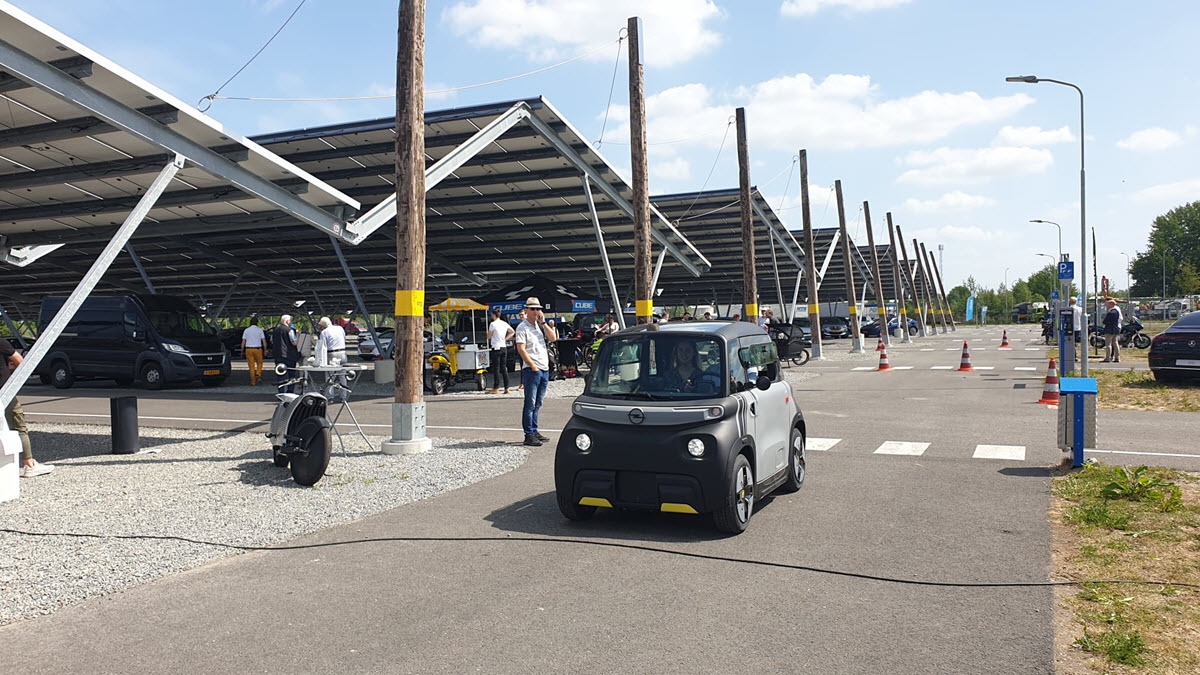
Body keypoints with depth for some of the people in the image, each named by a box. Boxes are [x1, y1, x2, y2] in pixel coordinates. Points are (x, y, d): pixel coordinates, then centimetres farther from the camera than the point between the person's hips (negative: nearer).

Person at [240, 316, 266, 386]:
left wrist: (242, 351, 7)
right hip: (258, 349, -1)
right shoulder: (260, 330, -1)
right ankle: (258, 375, -7)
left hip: (248, 349, 1)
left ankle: (253, 382, 7)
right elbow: (264, 341, -6)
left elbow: (243, 342, 1)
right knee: (259, 363, 17)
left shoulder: (246, 330, 3)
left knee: (251, 366, 6)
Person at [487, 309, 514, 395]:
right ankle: (506, 388, 8)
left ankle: (496, 388, -2)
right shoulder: (505, 323, 9)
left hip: (496, 347, -6)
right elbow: (512, 332, 19)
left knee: (496, 368, -3)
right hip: (504, 347, 6)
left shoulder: (493, 324, -10)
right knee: (504, 368, 9)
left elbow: (489, 336, -4)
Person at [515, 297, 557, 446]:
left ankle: (534, 431, 20)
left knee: (537, 404, 13)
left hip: (544, 369, 7)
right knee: (530, 403, -6)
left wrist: (543, 323, -2)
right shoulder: (522, 327, -5)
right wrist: (533, 366, -15)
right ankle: (529, 435, -4)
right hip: (531, 370, -7)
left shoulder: (541, 326, 16)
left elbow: (553, 338, 5)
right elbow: (521, 349, -13)